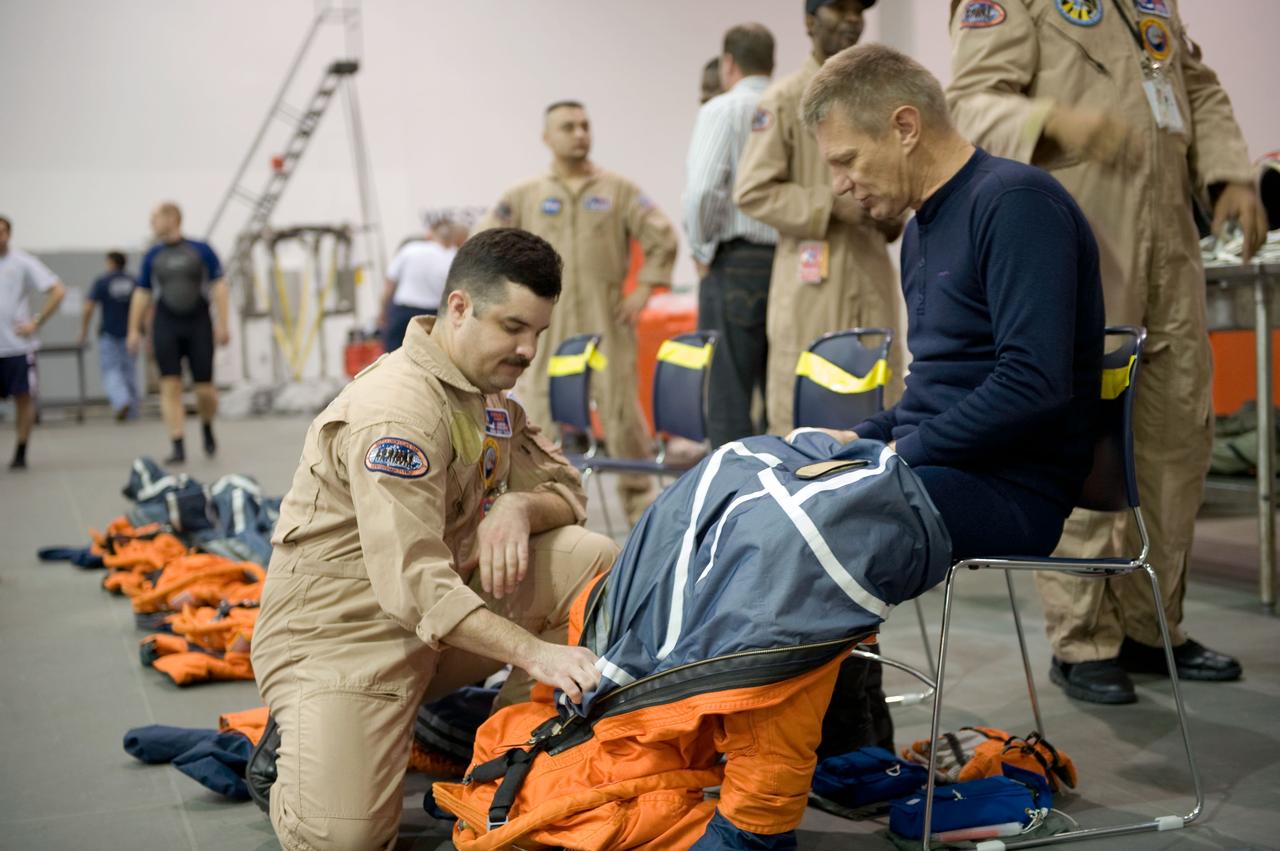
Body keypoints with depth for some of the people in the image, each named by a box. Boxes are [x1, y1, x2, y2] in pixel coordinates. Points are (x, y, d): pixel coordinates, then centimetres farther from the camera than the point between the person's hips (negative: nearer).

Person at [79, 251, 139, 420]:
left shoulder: (101, 281, -4)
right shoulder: (134, 281, 4)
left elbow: (88, 309, -9)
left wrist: (84, 332, 0)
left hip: (109, 333, -3)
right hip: (130, 334, 3)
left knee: (110, 370, 1)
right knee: (130, 371, 9)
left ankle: (121, 401, -24)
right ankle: (132, 412, 11)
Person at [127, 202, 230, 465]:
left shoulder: (201, 251, 2)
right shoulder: (153, 256, 9)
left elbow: (219, 288, 0)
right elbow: (141, 294, 12)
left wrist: (223, 324, -7)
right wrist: (134, 330, 8)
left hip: (199, 325, -2)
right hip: (166, 327, 2)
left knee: (205, 389, -1)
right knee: (171, 386, -7)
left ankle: (207, 428, 29)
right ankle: (178, 447, -5)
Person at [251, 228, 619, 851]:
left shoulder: (488, 390, 6)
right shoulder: (396, 411, -24)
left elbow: (565, 489, 7)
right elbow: (414, 587, -31)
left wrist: (518, 507, -16)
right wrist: (533, 652, -37)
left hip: (449, 602, 8)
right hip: (340, 631, -7)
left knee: (596, 562, -11)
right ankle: (292, 749, 11)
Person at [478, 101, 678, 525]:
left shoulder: (619, 190, 6)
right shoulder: (524, 196, 8)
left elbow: (662, 239, 6)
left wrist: (642, 291, 0)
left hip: (607, 322, 0)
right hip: (545, 326, 1)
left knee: (621, 408, 0)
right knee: (539, 410, -2)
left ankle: (639, 498, 13)